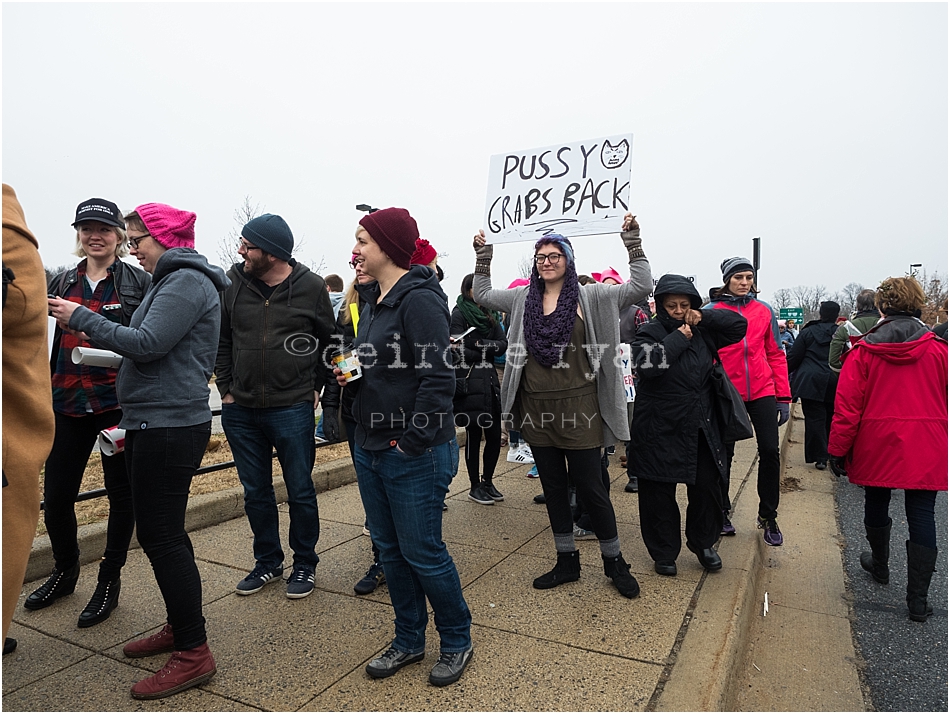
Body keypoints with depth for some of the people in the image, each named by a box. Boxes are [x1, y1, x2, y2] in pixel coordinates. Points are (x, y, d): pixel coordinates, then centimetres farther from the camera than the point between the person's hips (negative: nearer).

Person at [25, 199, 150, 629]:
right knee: (55, 497, 11)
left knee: (121, 495, 7)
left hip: (118, 402, -4)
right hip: (68, 401, 4)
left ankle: (109, 581, 24)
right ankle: (65, 572, 36)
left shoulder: (140, 282, -2)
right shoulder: (61, 282, 12)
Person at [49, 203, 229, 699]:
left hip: (170, 425, -10)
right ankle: (180, 626, 29)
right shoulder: (173, 279, 19)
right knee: (161, 530, 16)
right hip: (155, 421, 10)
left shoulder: (187, 281, -12)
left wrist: (82, 318, -10)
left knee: (159, 533, -6)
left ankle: (193, 653, 4)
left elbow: (148, 344, -20)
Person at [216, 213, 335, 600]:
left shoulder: (311, 287, -5)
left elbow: (329, 341, 4)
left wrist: (316, 387, 1)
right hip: (240, 410, 4)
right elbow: (221, 340, 9)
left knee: (300, 492, 8)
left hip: (292, 410, -3)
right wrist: (225, 388, 5)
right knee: (256, 492, 15)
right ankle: (268, 562, 33)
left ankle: (305, 564, 27)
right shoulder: (232, 283, 1)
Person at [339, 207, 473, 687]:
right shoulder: (373, 299, 12)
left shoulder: (420, 300, -17)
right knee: (389, 548, 17)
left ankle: (457, 642, 28)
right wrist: (352, 375, 4)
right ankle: (409, 640, 36)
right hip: (370, 447, 9)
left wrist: (412, 441, -21)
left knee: (422, 552, 4)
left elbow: (439, 377, -22)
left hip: (414, 454, -9)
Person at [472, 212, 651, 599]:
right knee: (553, 487, 13)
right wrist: (483, 254, 13)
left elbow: (641, 286, -4)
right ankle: (567, 562, 30)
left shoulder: (589, 297, -1)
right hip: (537, 408, 4)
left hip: (578, 407, -4)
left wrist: (632, 242, -9)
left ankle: (615, 563, 24)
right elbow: (481, 294, 20)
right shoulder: (523, 298, 9)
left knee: (589, 486, 3)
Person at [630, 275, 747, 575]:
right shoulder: (650, 333, -5)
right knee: (659, 493, 5)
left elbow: (740, 326, 9)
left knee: (706, 487, 10)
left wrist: (704, 317, -3)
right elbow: (647, 364, -23)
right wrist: (679, 338, -15)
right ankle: (664, 553, 23)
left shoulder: (703, 333, 9)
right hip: (660, 429, -4)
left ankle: (703, 544, 34)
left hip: (700, 428, 4)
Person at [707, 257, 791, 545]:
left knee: (770, 450, -1)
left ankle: (768, 516, 18)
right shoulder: (711, 312, -3)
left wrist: (783, 396, 5)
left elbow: (775, 354, 8)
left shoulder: (763, 310, 6)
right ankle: (722, 511, 28)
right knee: (724, 454, 9)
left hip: (762, 391, 2)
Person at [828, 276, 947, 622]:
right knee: (921, 515, 5)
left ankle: (880, 565, 41)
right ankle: (918, 599, 7)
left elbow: (847, 407, -8)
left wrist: (838, 449, -1)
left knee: (877, 505, 19)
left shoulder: (864, 351, -7)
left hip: (877, 447, 0)